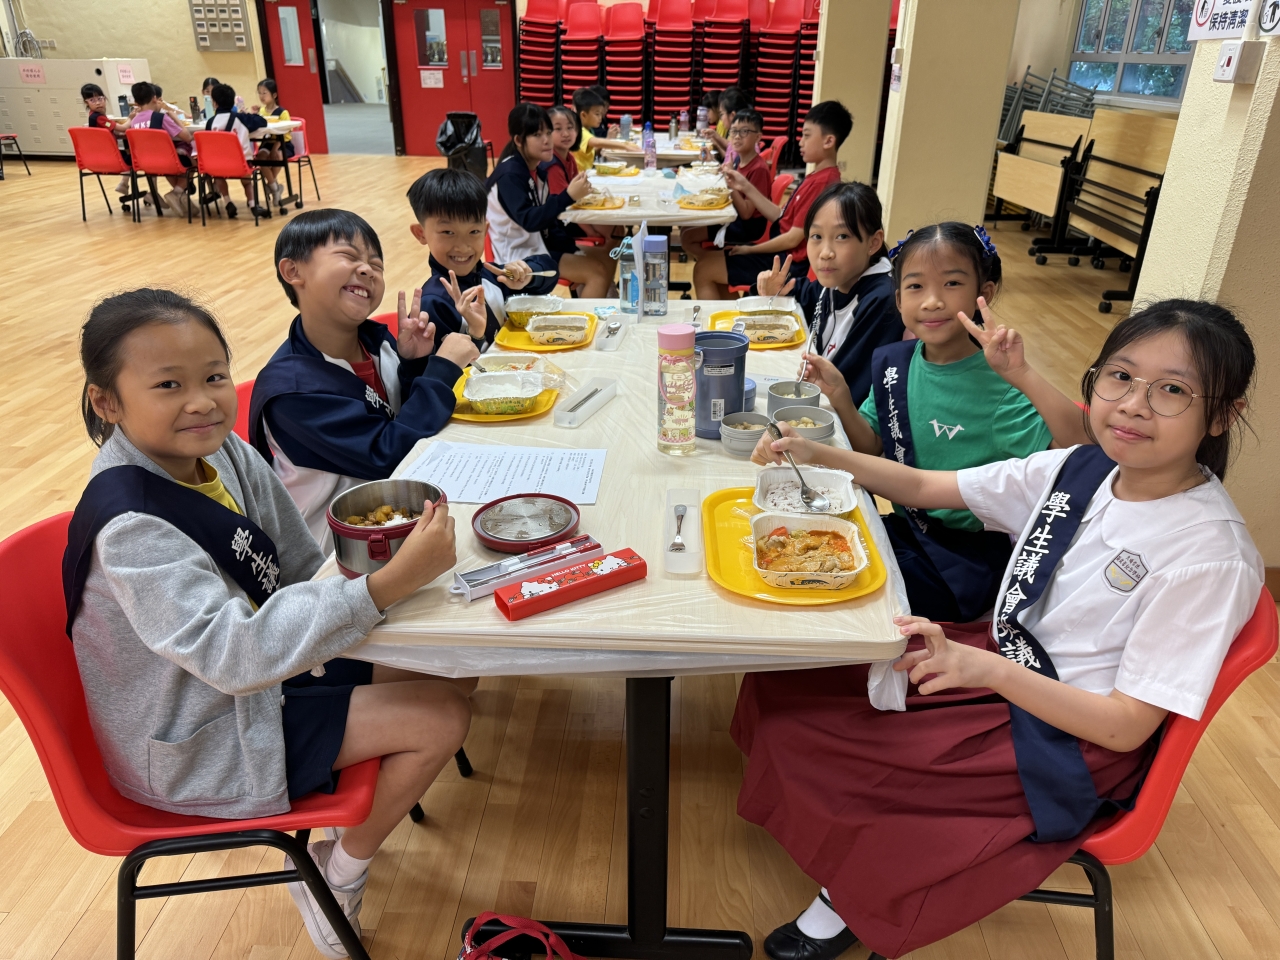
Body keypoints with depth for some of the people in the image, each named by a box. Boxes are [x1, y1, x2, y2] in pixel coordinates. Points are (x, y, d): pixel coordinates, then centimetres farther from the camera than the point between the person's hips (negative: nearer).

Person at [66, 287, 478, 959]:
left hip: (270, 670, 8)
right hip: (202, 742, -7)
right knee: (442, 719, -11)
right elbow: (232, 652, -40)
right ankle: (337, 883, 14)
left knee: (453, 673, 4)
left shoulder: (220, 451, -8)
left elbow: (298, 569, 0)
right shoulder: (129, 526, -31)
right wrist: (386, 585, -47)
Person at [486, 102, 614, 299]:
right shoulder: (509, 175, -18)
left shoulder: (537, 169, 8)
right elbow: (529, 220, -30)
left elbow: (547, 215, 11)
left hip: (541, 244, 9)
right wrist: (568, 196, -37)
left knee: (607, 262, 4)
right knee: (598, 272, -15)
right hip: (520, 255, -9)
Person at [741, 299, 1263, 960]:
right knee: (787, 673, 0)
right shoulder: (1079, 469, -5)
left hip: (1072, 749, -7)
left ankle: (850, 904, 16)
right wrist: (822, 456, -8)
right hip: (999, 662, 7)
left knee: (801, 740, -14)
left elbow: (1127, 726, -21)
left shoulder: (1214, 554, -23)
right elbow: (924, 488, 4)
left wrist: (985, 668, -34)